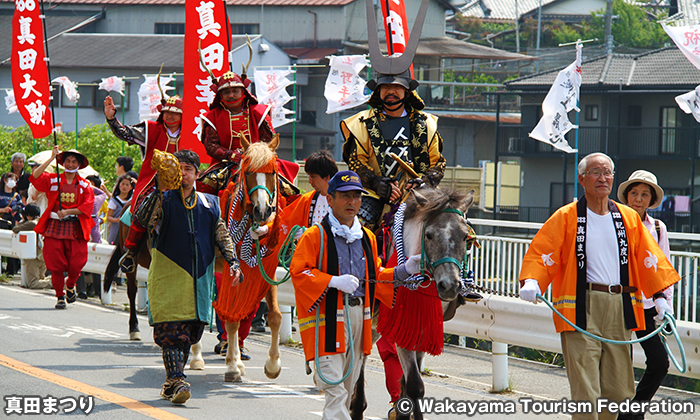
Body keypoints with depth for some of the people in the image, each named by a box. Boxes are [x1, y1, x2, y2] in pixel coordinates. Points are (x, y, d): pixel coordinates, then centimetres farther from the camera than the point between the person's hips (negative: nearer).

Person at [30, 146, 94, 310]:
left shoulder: (84, 185, 8)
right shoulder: (52, 180, 6)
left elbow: (87, 207, -1)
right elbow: (35, 177, -12)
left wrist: (68, 211, -12)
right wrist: (51, 158, -13)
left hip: (75, 228, 0)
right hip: (55, 226, 0)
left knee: (76, 264, -5)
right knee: (56, 264, -3)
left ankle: (70, 285, 26)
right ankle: (60, 296, 12)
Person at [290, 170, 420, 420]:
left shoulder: (367, 238, 14)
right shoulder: (315, 236, -6)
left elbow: (376, 276, 21)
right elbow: (298, 272, -11)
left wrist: (404, 271, 6)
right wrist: (334, 281, -21)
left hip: (359, 315, 7)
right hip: (328, 318, -7)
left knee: (349, 386, 14)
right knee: (334, 387, -12)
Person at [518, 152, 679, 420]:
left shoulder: (629, 218, 15)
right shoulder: (566, 218, 4)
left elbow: (649, 259, 17)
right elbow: (541, 254, 0)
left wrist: (660, 297, 8)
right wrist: (531, 281, -18)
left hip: (620, 308, 4)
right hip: (581, 308, -4)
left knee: (617, 391, 6)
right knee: (586, 393, -12)